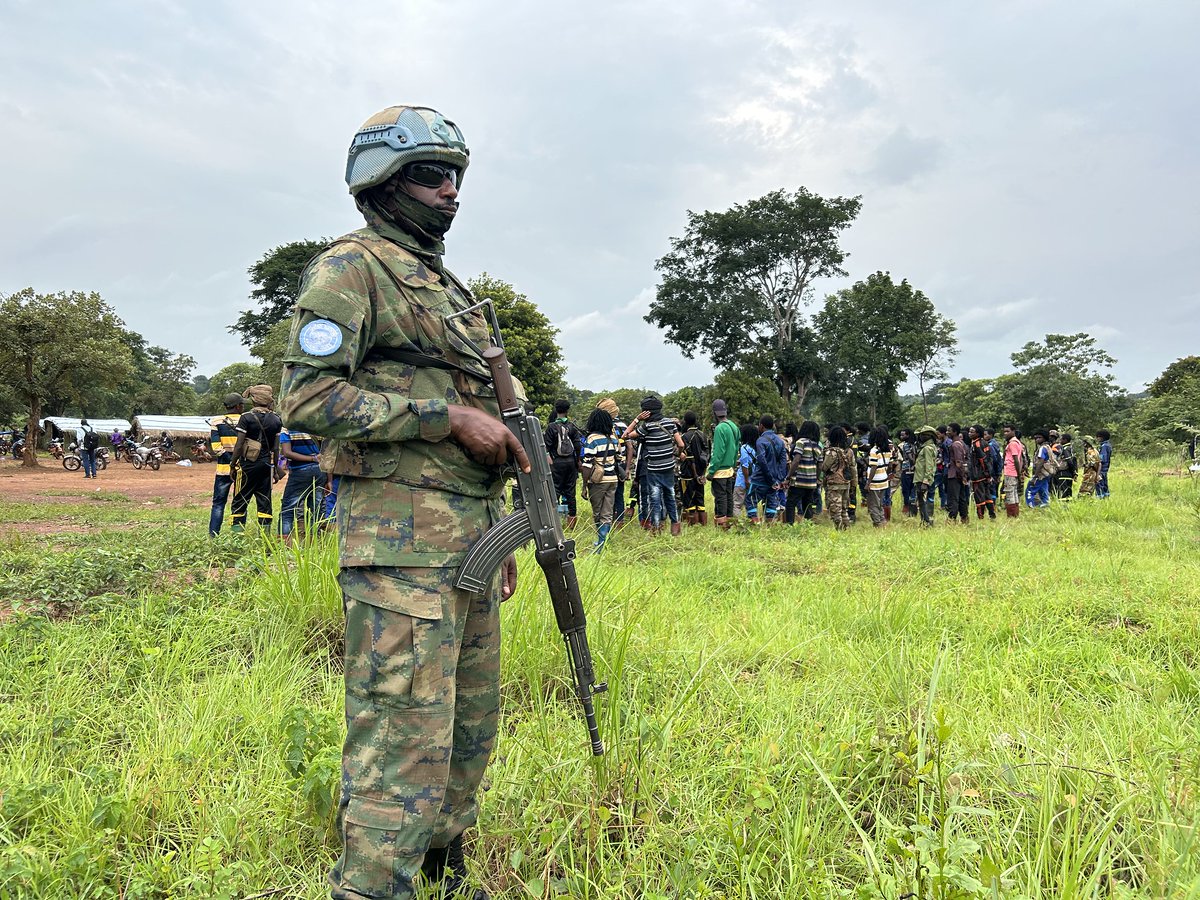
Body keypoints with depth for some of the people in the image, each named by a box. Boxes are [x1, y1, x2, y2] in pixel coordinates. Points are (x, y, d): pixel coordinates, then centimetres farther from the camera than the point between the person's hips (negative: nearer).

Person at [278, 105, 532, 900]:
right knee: (407, 743, -9)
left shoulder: (447, 284, 23)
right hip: (401, 540, -9)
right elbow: (308, 397, -14)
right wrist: (448, 415, -16)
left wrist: (500, 535, 22)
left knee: (470, 729, 15)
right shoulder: (353, 266, -3)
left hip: (469, 537, 9)